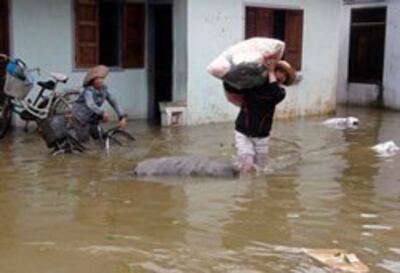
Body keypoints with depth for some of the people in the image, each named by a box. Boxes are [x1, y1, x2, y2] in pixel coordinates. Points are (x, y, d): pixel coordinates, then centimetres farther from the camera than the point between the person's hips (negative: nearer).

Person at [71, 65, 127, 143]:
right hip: (81, 118, -6)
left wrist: (122, 117, -20)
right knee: (84, 141, -5)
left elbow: (114, 103, -9)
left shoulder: (104, 90, -9)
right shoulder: (89, 91, -27)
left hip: (92, 119, 6)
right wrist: (103, 112, -62)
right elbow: (90, 104, -46)